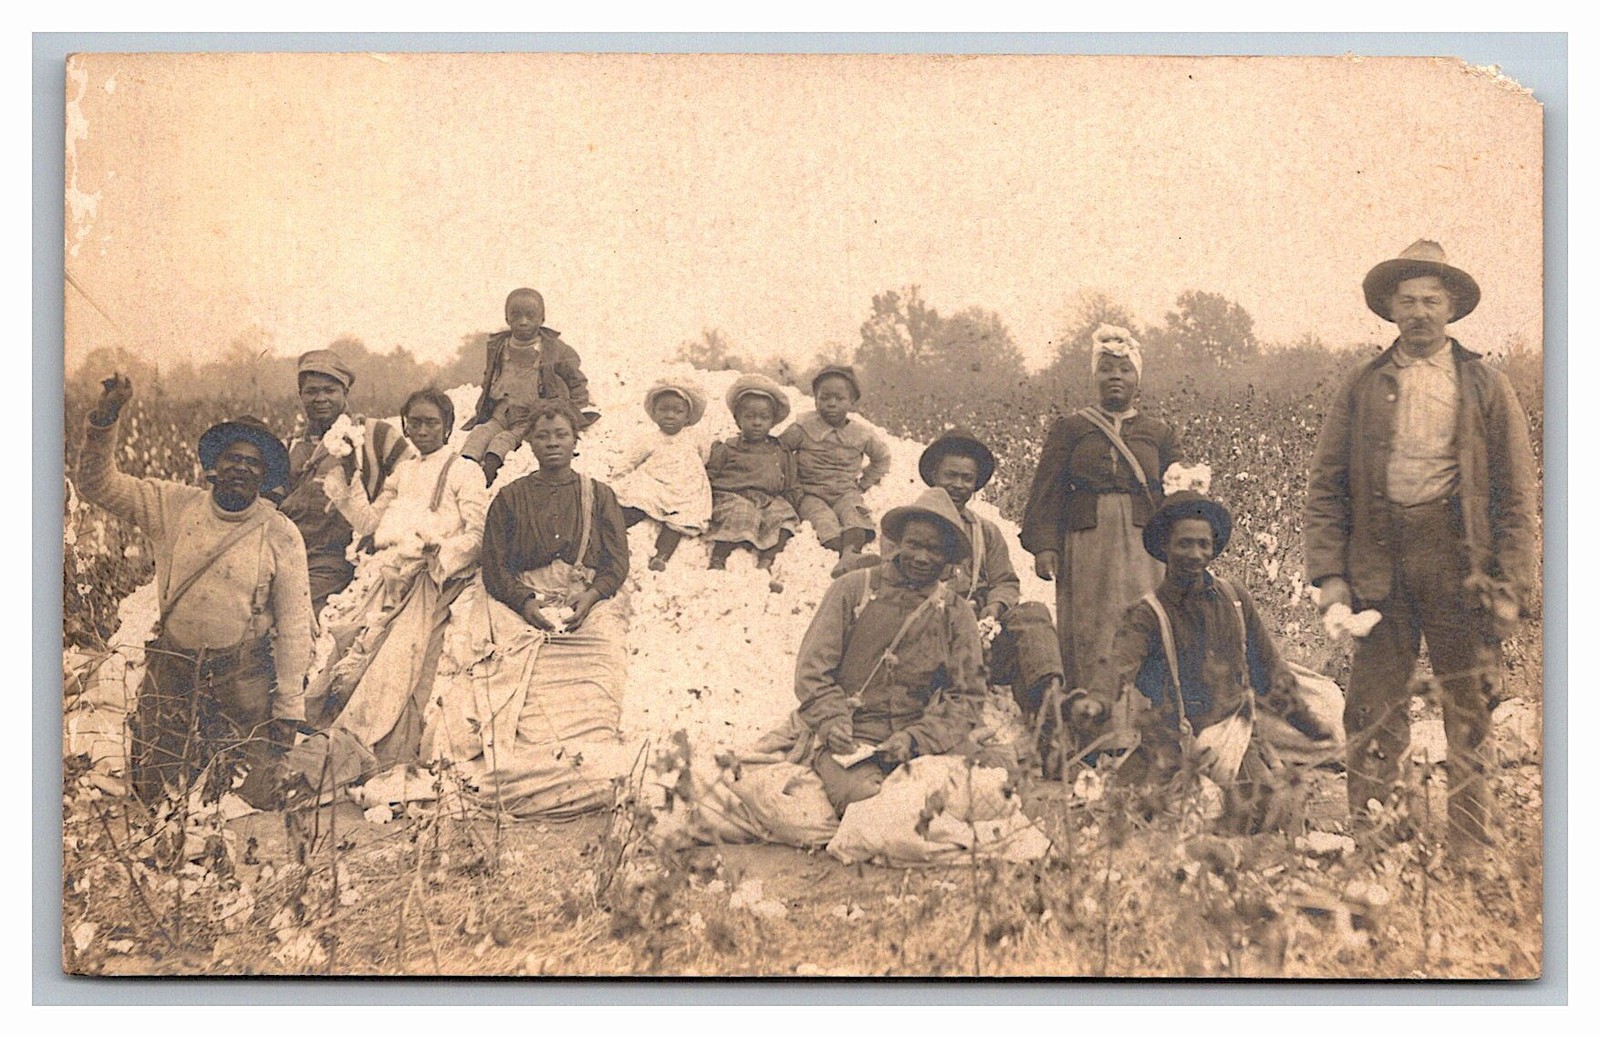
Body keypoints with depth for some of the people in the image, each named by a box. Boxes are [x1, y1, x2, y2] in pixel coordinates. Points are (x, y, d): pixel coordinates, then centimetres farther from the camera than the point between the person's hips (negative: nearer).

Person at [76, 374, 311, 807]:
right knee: (152, 795, 9)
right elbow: (97, 484, 1)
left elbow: (293, 626, -4)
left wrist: (288, 707, -5)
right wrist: (105, 419, -12)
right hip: (171, 668, 2)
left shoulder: (281, 535, -5)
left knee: (248, 802, 1)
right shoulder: (174, 507, 1)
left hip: (242, 674, -2)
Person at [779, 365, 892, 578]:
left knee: (855, 511, -32)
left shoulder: (862, 434, 6)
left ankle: (848, 556, -58)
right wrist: (791, 484, 2)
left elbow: (882, 458, 25)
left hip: (846, 491, 1)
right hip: (810, 494, -1)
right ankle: (850, 552, -56)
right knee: (820, 515, -34)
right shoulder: (802, 428, 0)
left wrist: (863, 483, 15)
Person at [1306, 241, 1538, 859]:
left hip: (1461, 567, 0)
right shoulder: (1362, 388, 11)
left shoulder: (1487, 388, 9)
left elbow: (1517, 494, 5)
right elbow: (1325, 487, 7)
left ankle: (1472, 855, 14)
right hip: (1380, 567, 1)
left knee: (1470, 717, 4)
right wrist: (1329, 573, -3)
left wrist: (1510, 585, -4)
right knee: (1372, 715, 0)